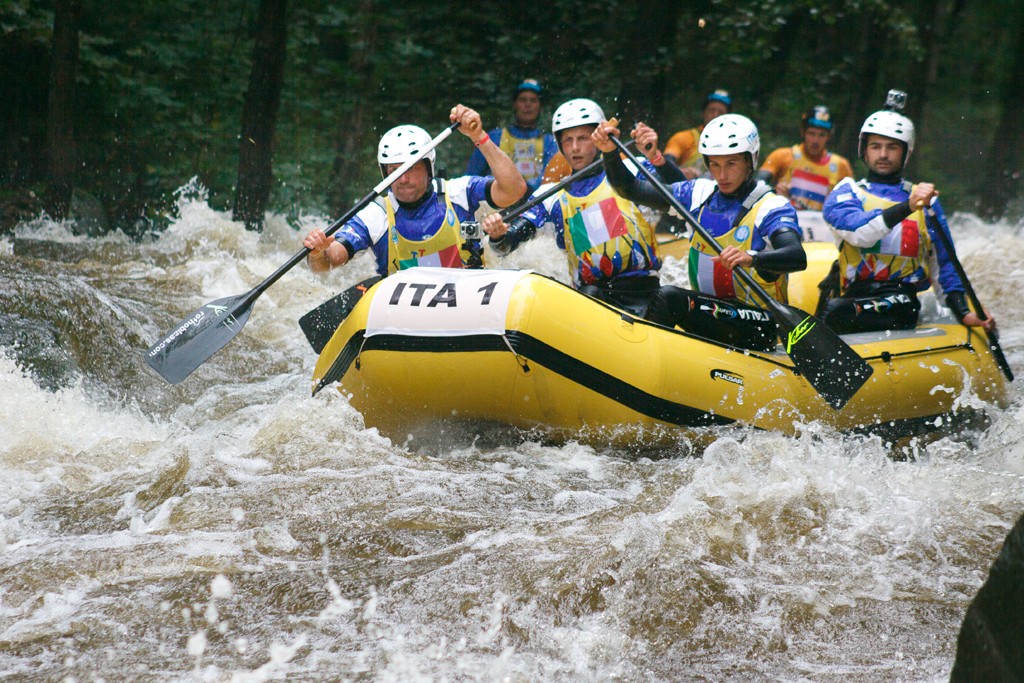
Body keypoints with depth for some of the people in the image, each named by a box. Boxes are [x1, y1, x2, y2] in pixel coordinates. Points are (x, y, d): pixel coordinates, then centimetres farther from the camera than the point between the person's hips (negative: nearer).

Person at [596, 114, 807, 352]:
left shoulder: (772, 207, -9)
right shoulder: (700, 194, 9)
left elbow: (797, 257, -28)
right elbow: (630, 189, 9)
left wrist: (751, 259, -46)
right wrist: (610, 153, -9)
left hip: (756, 331, -6)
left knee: (669, 297, -27)